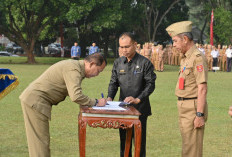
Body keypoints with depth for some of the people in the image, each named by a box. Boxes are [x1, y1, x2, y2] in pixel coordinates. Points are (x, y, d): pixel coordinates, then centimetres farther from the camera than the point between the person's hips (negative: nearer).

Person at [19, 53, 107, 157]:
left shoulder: (75, 65, 13)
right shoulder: (74, 69, -19)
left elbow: (73, 92, 20)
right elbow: (76, 96, -30)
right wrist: (96, 103, -17)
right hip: (35, 101, -10)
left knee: (42, 139, 14)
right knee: (40, 140, -7)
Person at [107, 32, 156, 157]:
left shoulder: (145, 63, -6)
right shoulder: (118, 63, 8)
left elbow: (150, 85, -9)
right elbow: (113, 83, 10)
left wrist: (138, 99, -19)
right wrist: (110, 98, -7)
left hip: (140, 108, -4)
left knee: (139, 141, 1)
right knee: (124, 140, 11)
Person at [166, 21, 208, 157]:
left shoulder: (197, 58, -17)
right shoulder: (186, 58, 14)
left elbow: (202, 89, -21)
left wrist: (200, 115, -23)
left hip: (193, 109, -10)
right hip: (184, 107, 10)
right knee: (186, 145, 17)